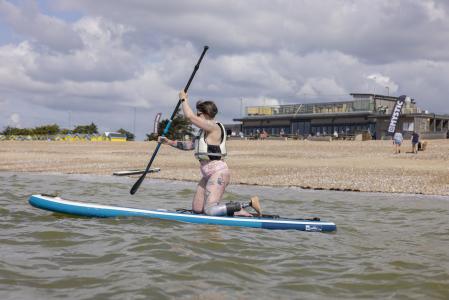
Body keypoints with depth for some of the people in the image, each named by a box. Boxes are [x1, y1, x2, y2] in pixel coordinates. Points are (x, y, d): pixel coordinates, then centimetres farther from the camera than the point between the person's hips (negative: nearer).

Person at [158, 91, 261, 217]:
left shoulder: (213, 127, -13)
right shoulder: (204, 132, 19)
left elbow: (189, 116, -18)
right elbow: (188, 145, 23)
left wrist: (184, 99, -3)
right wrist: (169, 142, 14)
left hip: (218, 172, -10)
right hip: (209, 175, 10)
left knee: (210, 211, -19)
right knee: (196, 209, 9)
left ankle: (248, 203, -8)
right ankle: (234, 207, 16)